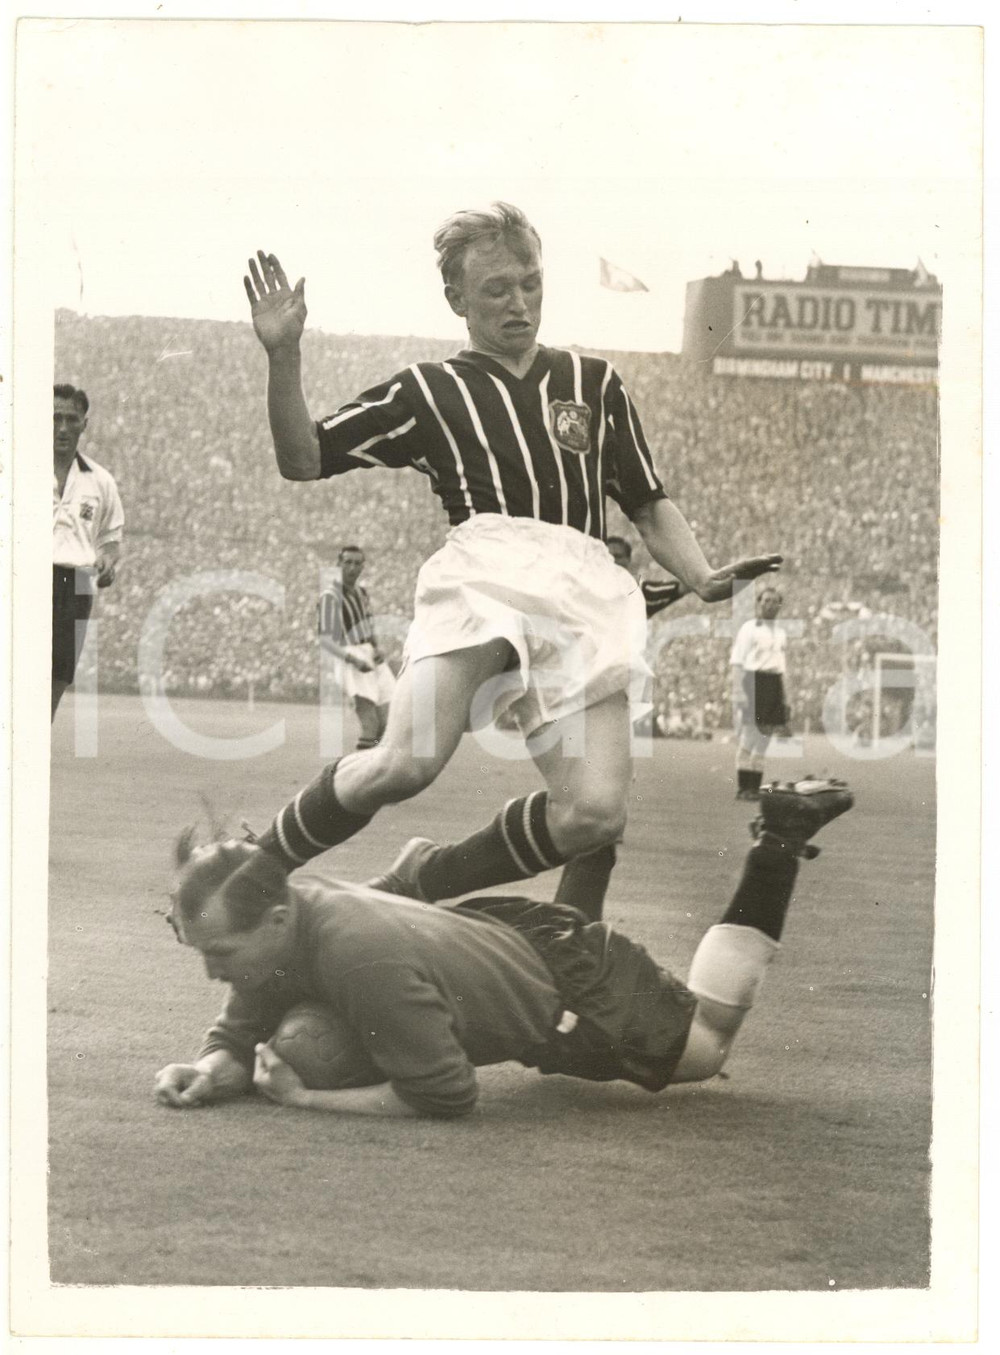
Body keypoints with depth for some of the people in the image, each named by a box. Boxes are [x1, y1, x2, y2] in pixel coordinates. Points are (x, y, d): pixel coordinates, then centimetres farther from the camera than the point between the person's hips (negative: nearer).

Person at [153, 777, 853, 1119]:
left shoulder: (361, 957, -44)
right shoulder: (272, 927, -21)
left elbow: (444, 1095, -36)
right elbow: (240, 1040, -6)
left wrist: (307, 1098, -35)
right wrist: (203, 1074, -28)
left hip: (578, 992, -6)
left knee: (705, 1045, 23)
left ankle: (779, 844, 24)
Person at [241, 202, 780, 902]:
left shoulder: (594, 381, 27)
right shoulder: (428, 390, 19)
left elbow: (650, 505, 28)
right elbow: (303, 459, 15)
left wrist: (704, 578, 10)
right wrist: (283, 354, 2)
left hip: (584, 591, 3)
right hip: (485, 565, -3)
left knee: (596, 814, -15)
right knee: (405, 765, -27)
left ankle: (418, 881, 7)